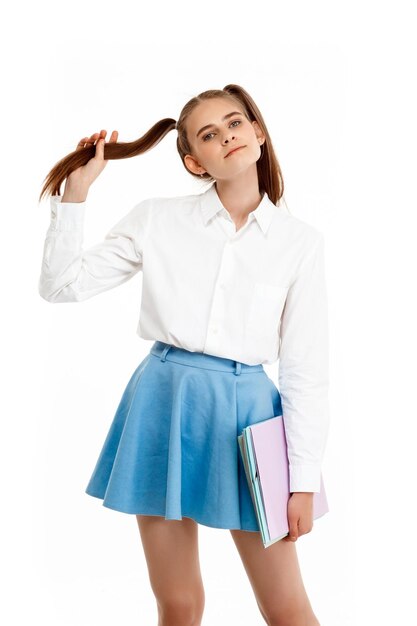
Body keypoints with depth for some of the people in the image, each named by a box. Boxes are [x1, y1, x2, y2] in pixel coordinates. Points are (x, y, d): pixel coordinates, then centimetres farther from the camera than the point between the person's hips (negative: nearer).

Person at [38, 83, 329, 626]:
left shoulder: (301, 241, 1)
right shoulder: (157, 220, 3)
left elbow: (307, 370, 1)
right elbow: (60, 285, 3)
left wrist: (304, 481, -2)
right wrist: (76, 191, -3)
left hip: (247, 409, 0)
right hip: (164, 404, 1)